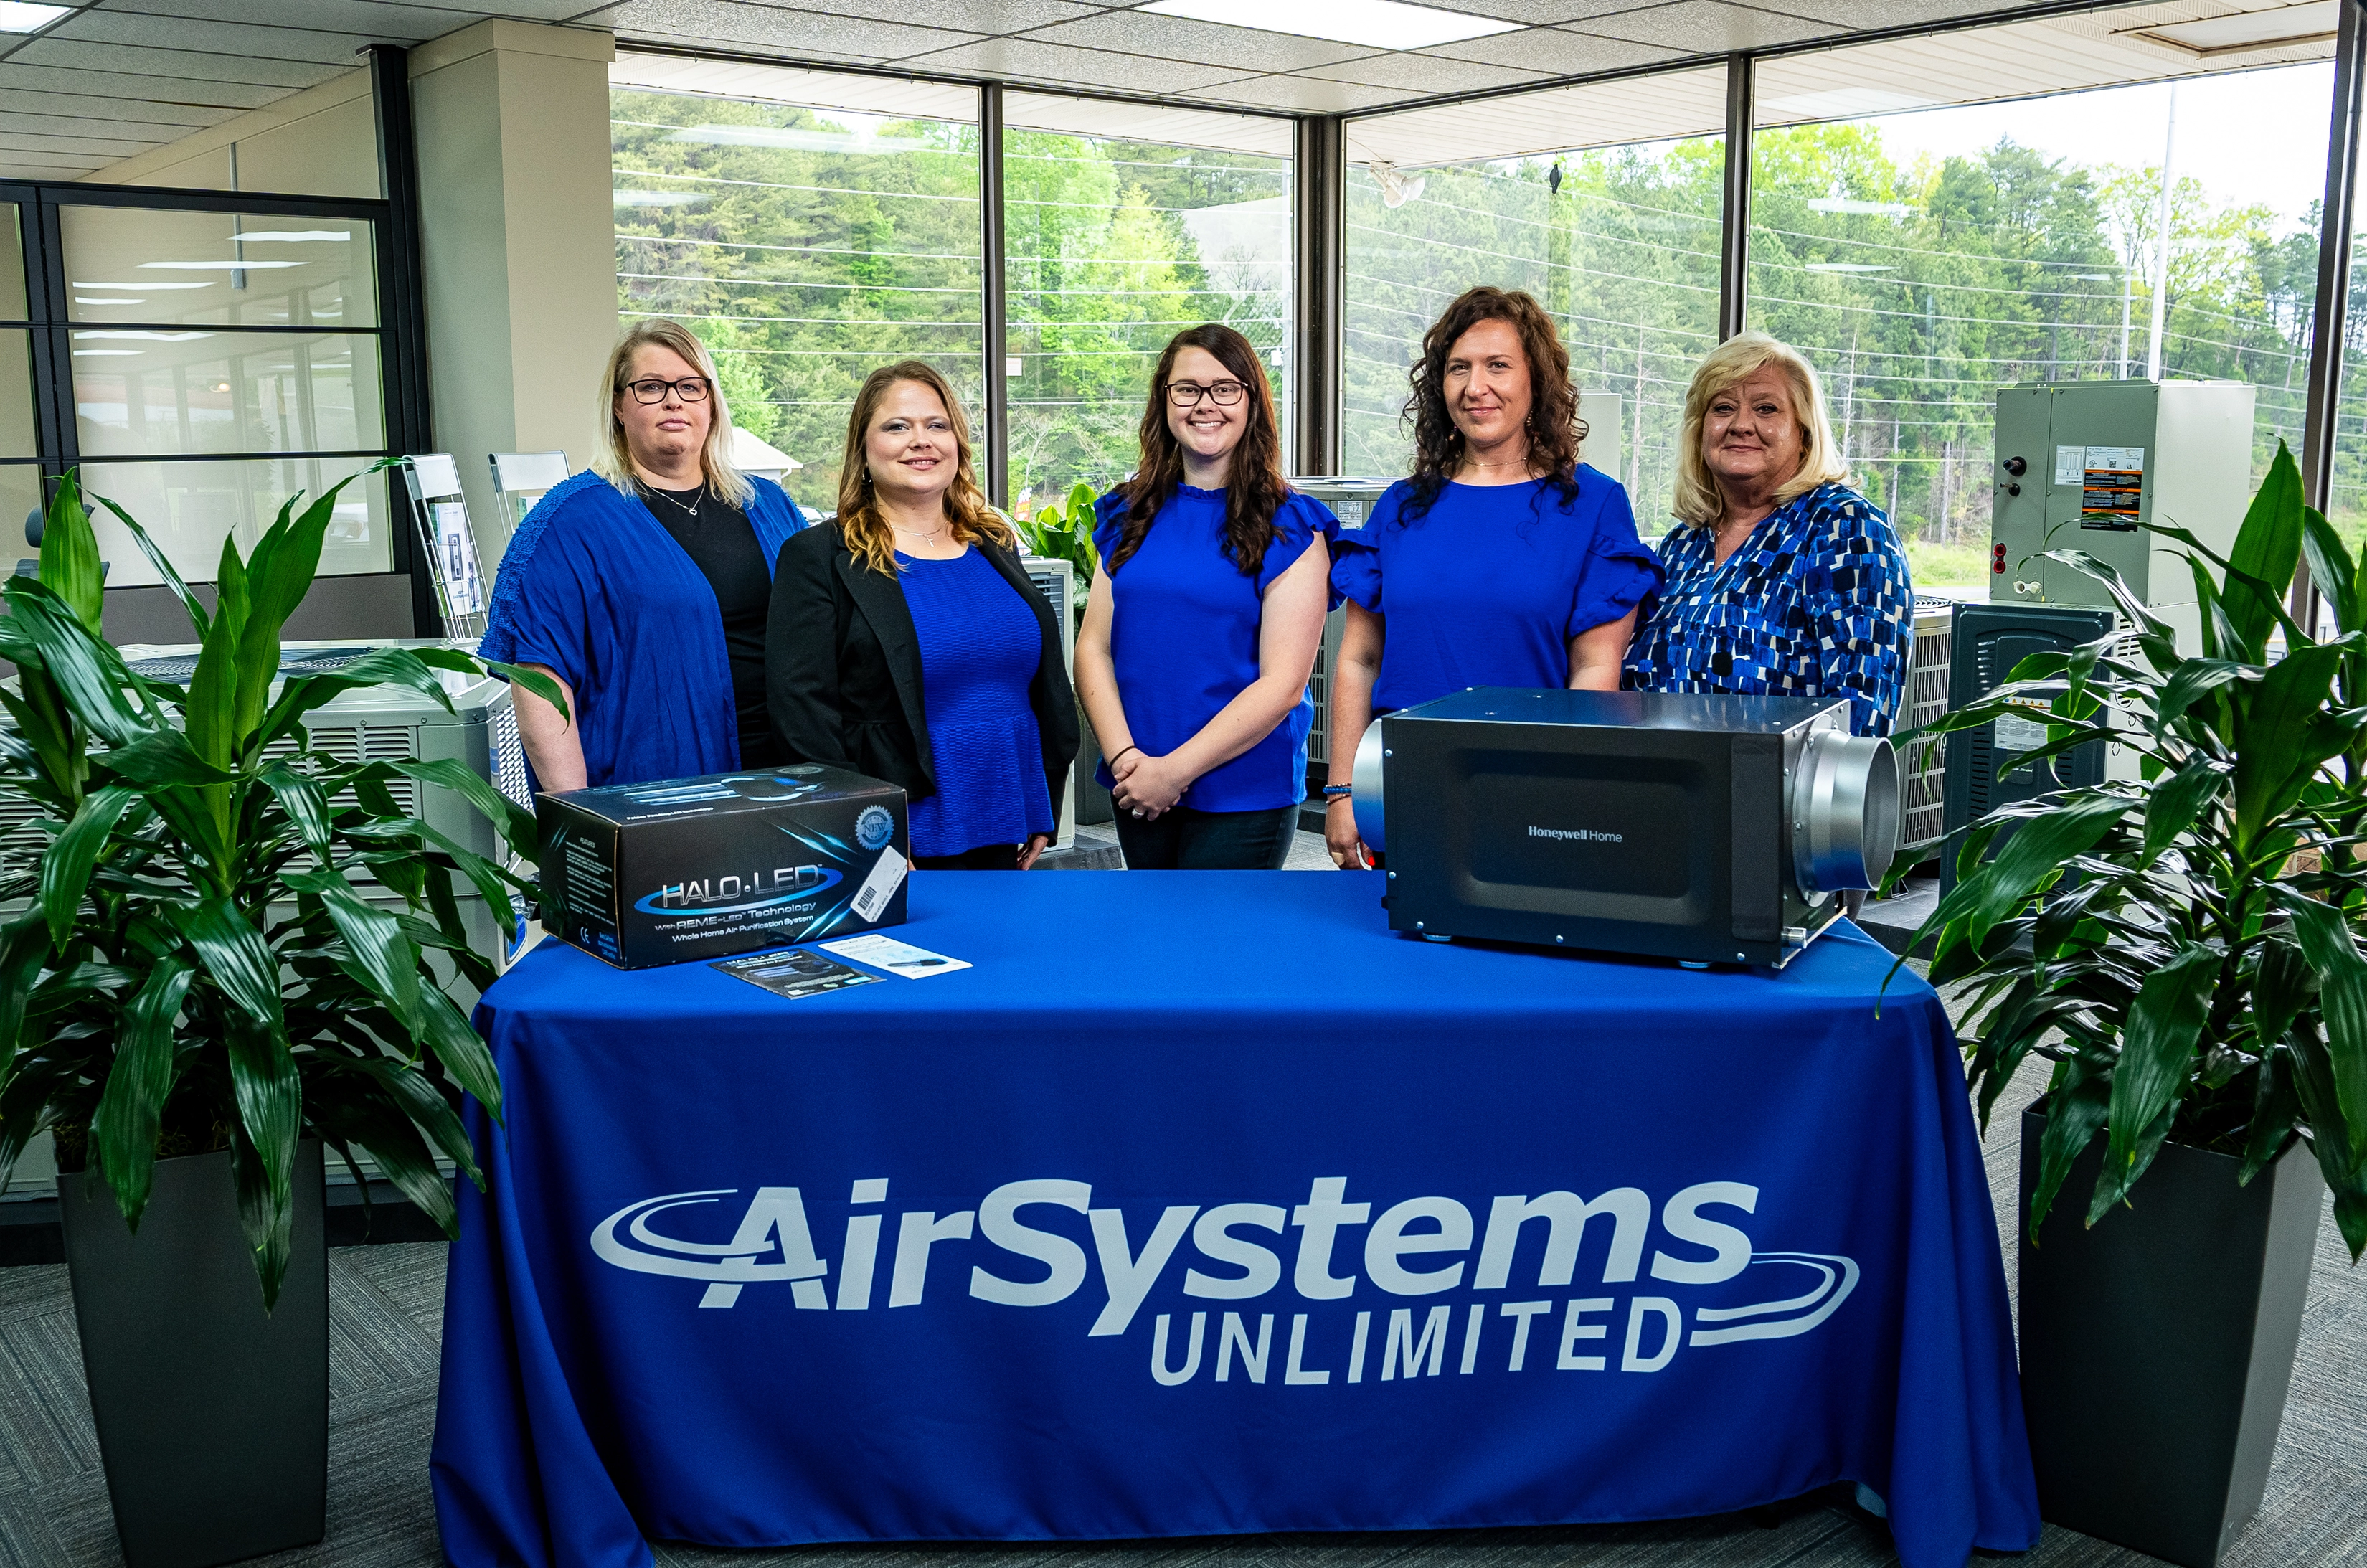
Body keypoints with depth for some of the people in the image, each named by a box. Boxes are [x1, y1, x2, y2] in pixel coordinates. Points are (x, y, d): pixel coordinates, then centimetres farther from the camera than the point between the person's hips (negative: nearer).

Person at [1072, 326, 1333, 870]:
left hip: (1243, 795, -4)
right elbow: (1094, 646, 4)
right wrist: (1125, 758, -12)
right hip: (1137, 791, 4)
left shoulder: (1288, 528, -5)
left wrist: (1175, 769, -16)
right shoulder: (1129, 515, 9)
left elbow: (1282, 683, -12)